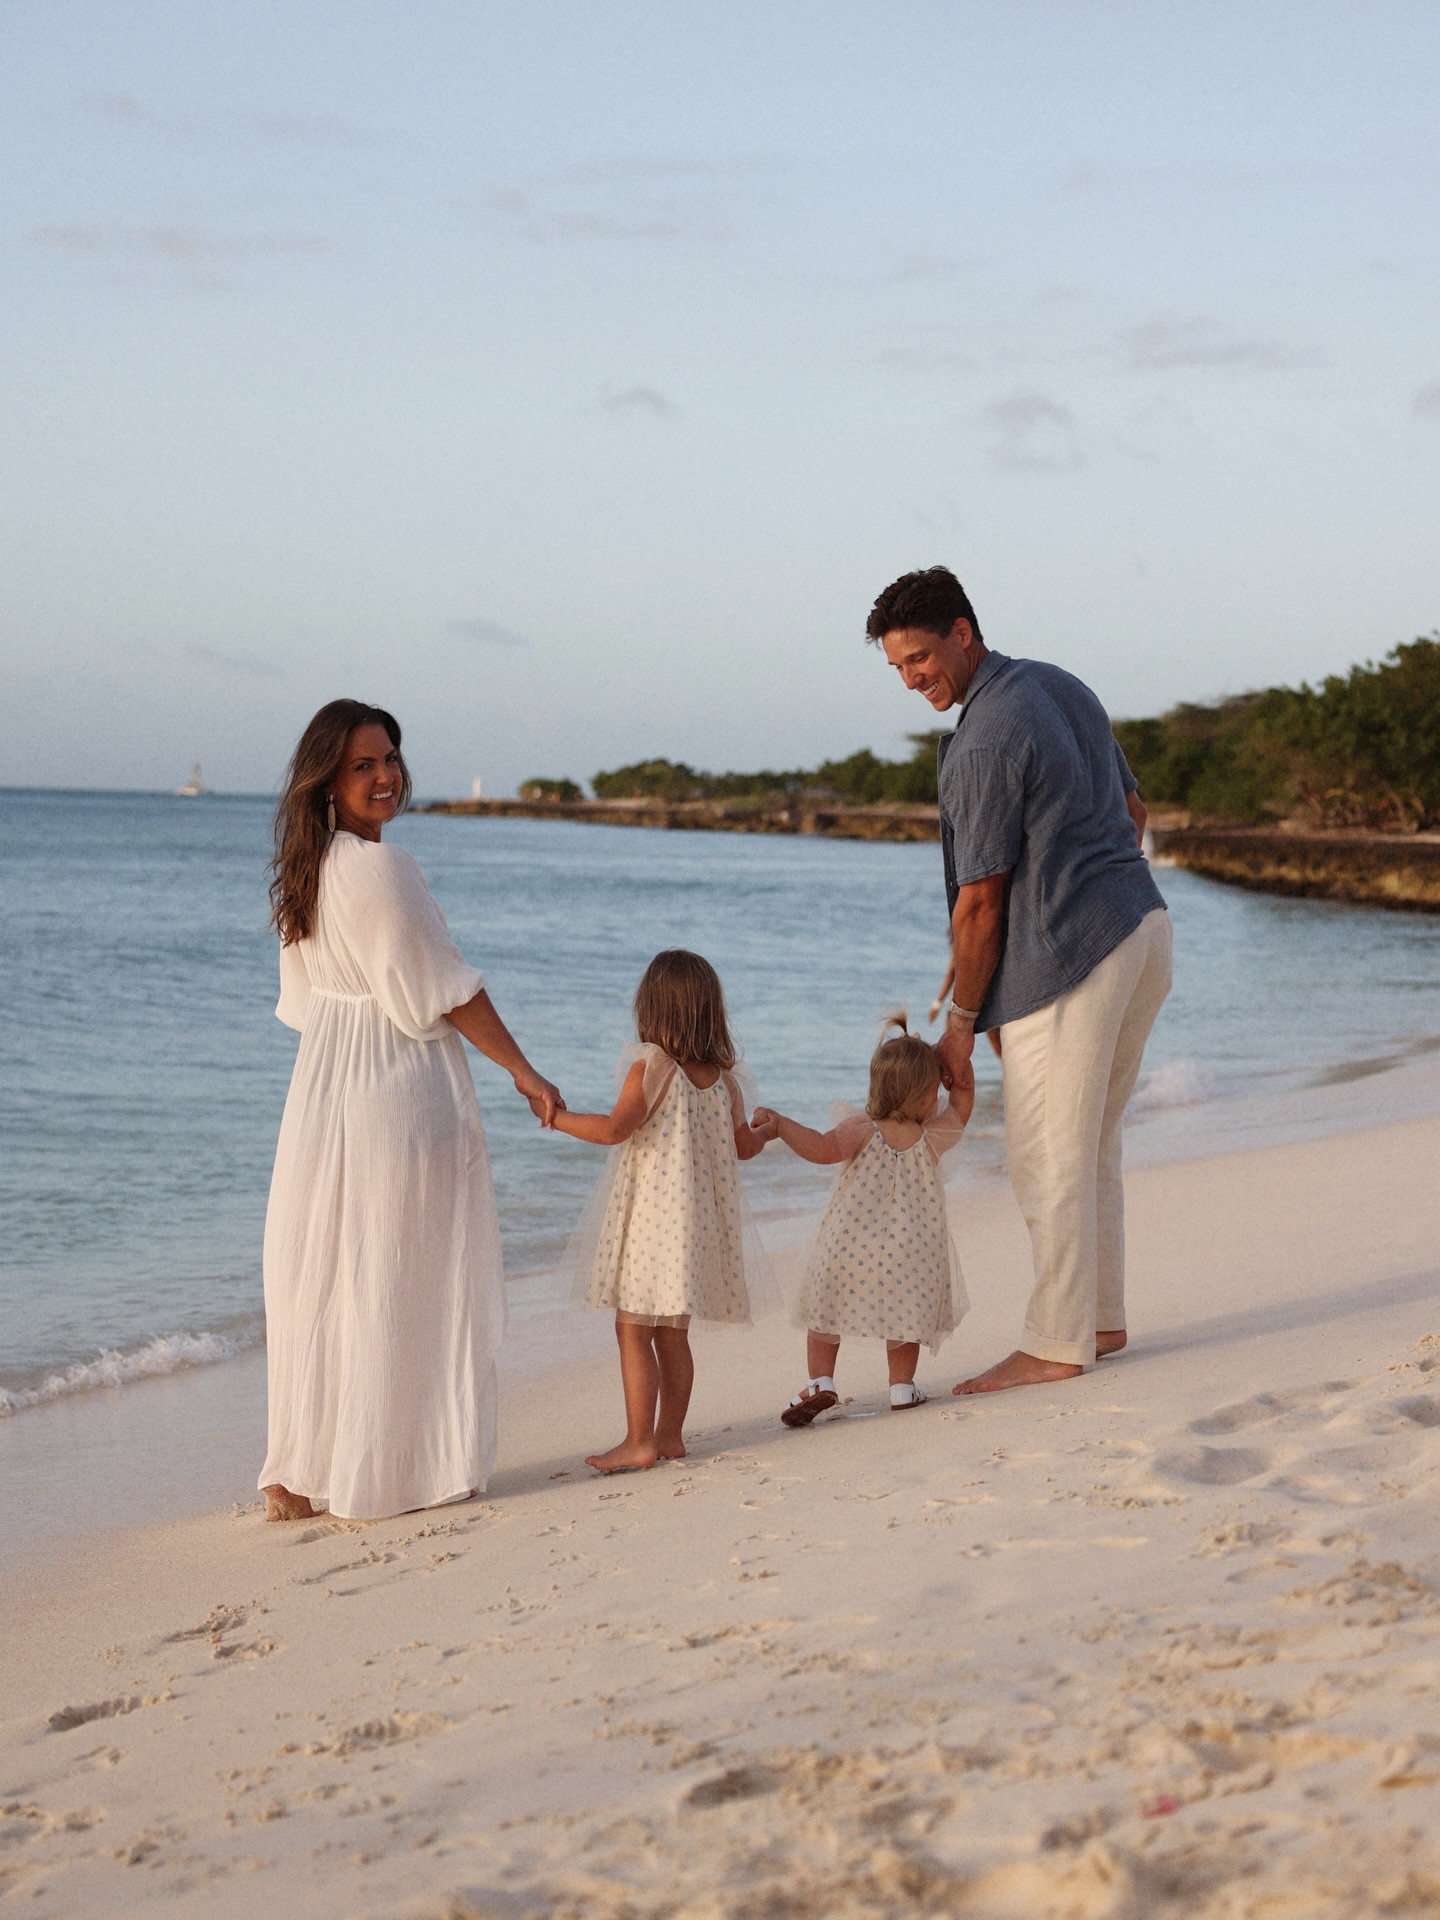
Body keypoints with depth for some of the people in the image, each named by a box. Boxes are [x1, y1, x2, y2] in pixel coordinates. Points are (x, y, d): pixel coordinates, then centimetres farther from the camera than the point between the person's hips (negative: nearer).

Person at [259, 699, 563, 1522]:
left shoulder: (308, 869, 9)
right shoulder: (383, 868, -16)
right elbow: (447, 990, -13)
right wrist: (527, 1074, -5)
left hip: (323, 1091, 8)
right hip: (400, 1093, -8)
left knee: (321, 1284, 10)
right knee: (402, 1283, 1)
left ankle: (302, 1474, 13)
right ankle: (402, 1471, 7)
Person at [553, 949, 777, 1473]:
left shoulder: (651, 1066, -13)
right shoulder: (722, 1076, 7)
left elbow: (616, 1127, -24)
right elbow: (744, 1147, 17)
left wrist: (554, 1115, -14)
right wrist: (768, 1130, 39)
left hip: (651, 1217, -7)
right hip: (698, 1220, 7)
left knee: (633, 1329, -2)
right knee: (672, 1333, 16)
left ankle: (638, 1442, -2)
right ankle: (670, 1435, 20)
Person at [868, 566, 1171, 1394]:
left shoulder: (984, 744, -17)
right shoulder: (1063, 686, 12)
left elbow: (980, 903, -13)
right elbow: (1132, 811, 21)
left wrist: (961, 1022, -4)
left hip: (1068, 957, -10)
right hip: (1142, 923, 10)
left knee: (1048, 1158, -2)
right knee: (1093, 1145, 17)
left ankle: (1057, 1345, 3)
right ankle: (1102, 1318, 23)